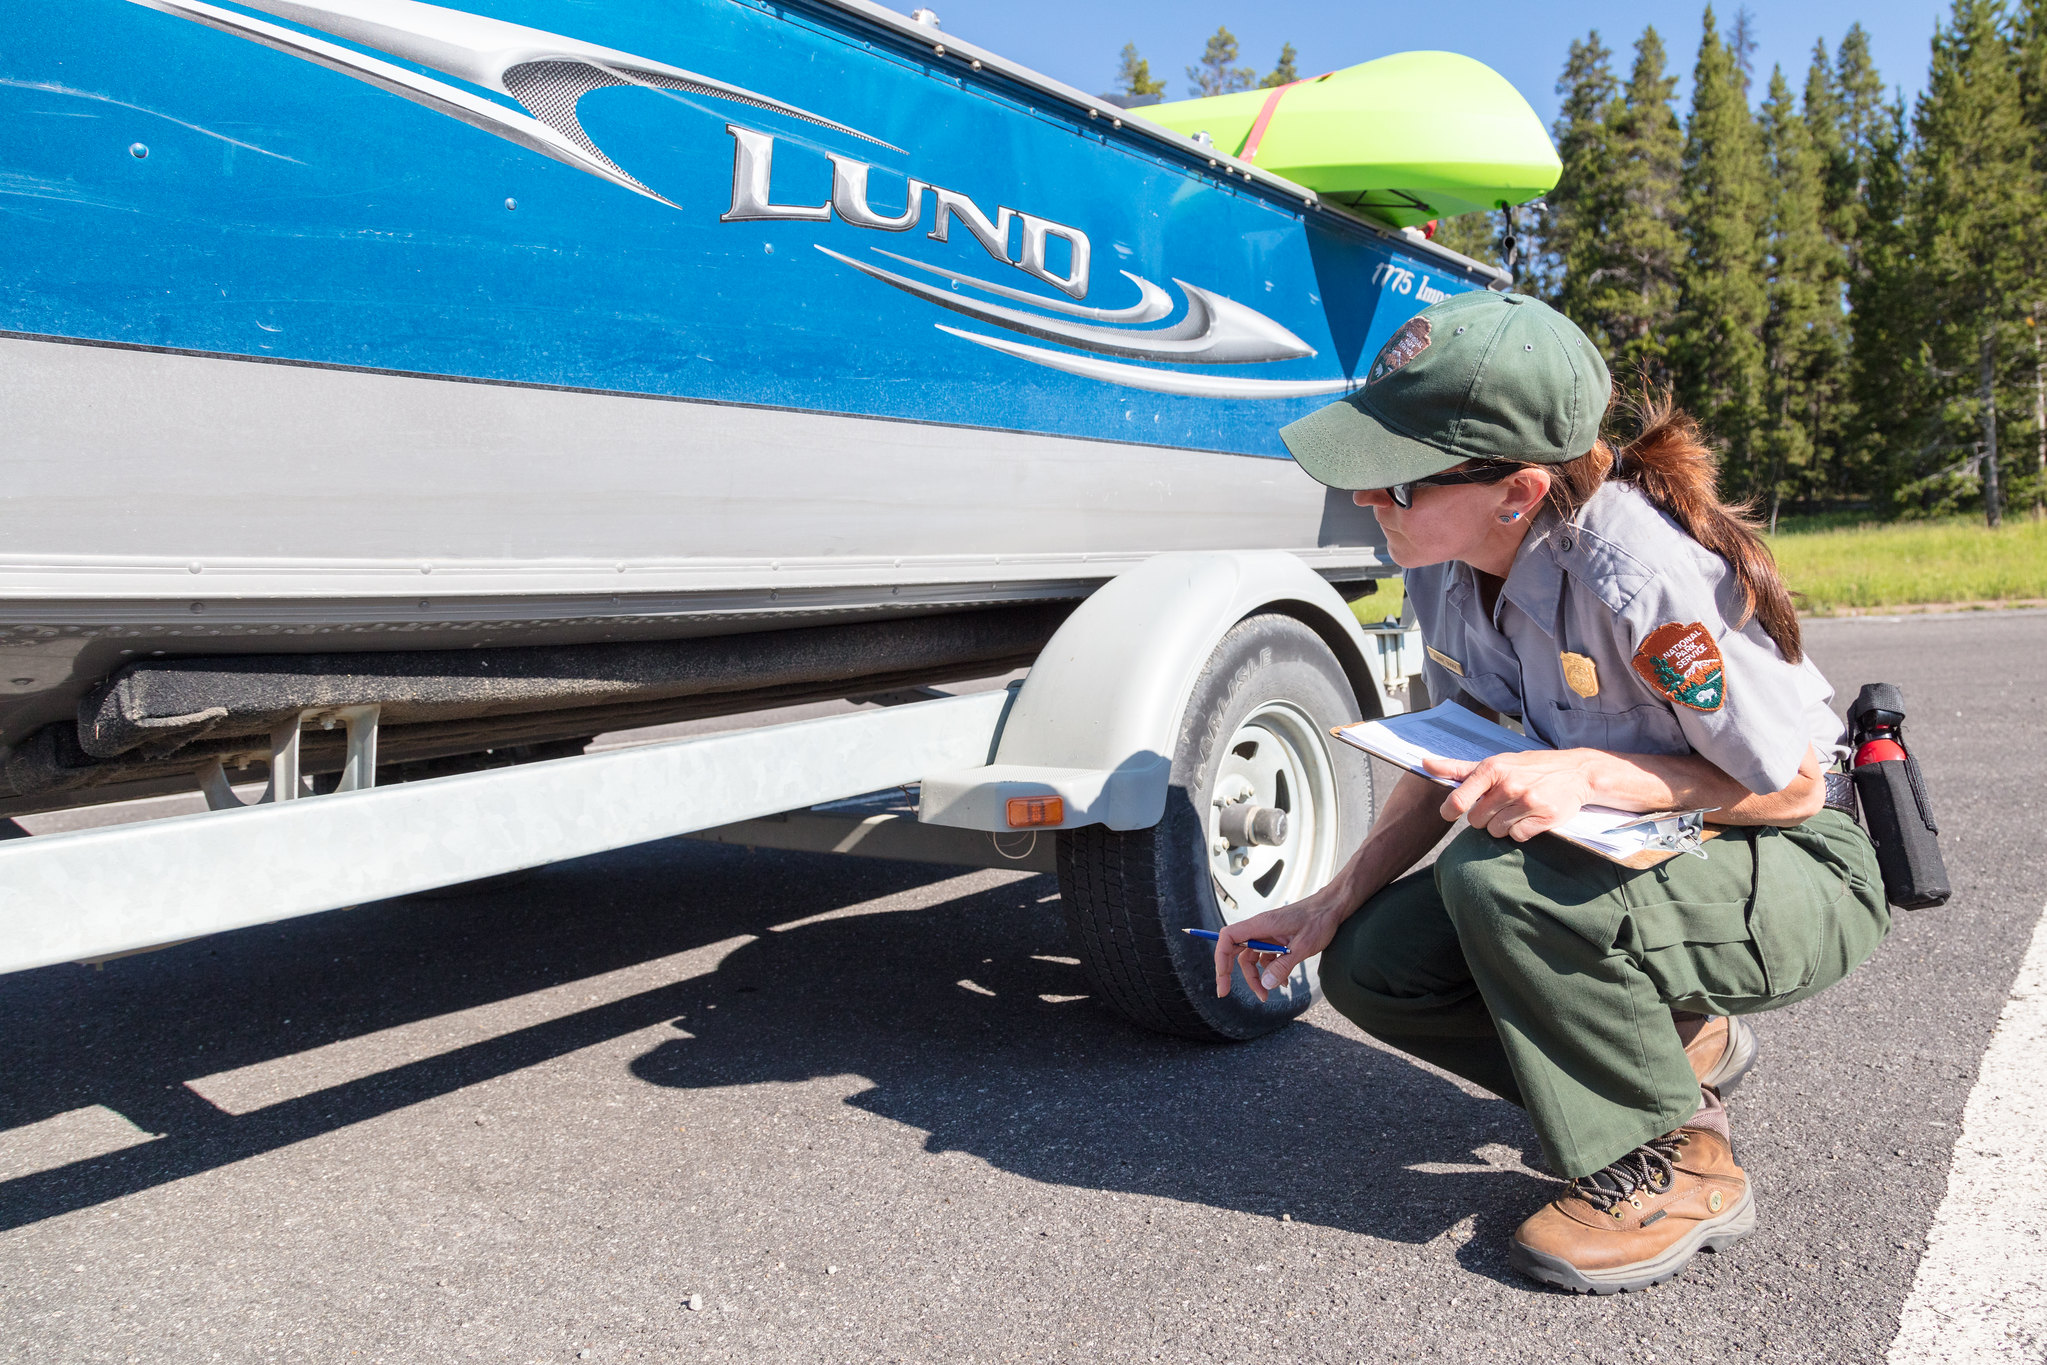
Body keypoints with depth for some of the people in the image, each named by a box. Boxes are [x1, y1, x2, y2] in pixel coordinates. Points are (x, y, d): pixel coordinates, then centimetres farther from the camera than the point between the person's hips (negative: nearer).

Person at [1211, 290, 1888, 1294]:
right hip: (1630, 861, 7)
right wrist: (1331, 903, -8)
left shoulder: (1640, 570, -32)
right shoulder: (1443, 567, -9)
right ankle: (1677, 1045, 12)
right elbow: (1453, 768, 3)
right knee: (1370, 962, -7)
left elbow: (1793, 789, -21)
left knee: (1498, 874, -34)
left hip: (1798, 876, -7)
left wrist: (1591, 775, -36)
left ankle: (1673, 1162, -10)